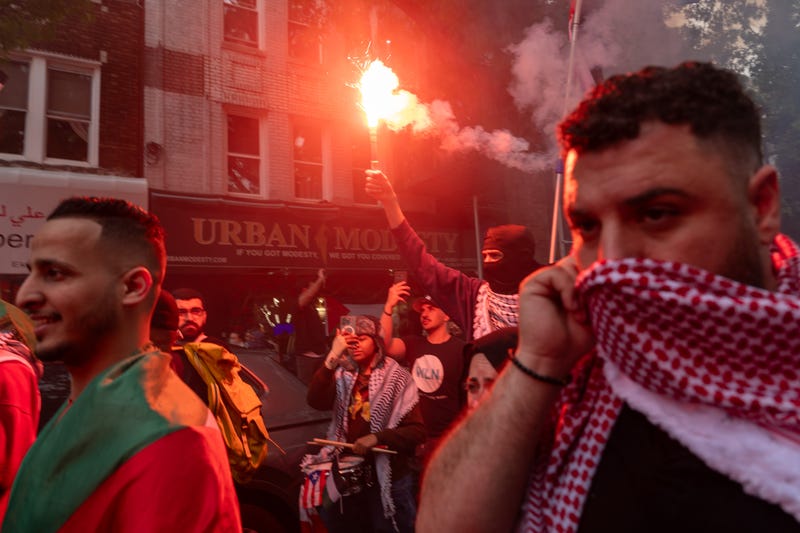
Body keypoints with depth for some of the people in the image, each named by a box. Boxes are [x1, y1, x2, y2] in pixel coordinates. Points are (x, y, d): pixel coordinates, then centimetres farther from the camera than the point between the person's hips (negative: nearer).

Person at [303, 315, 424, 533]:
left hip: (389, 477, -4)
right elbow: (316, 401, -17)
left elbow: (417, 430, -12)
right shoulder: (344, 376, 1)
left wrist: (377, 438, -24)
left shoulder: (396, 377, -10)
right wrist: (332, 357, -24)